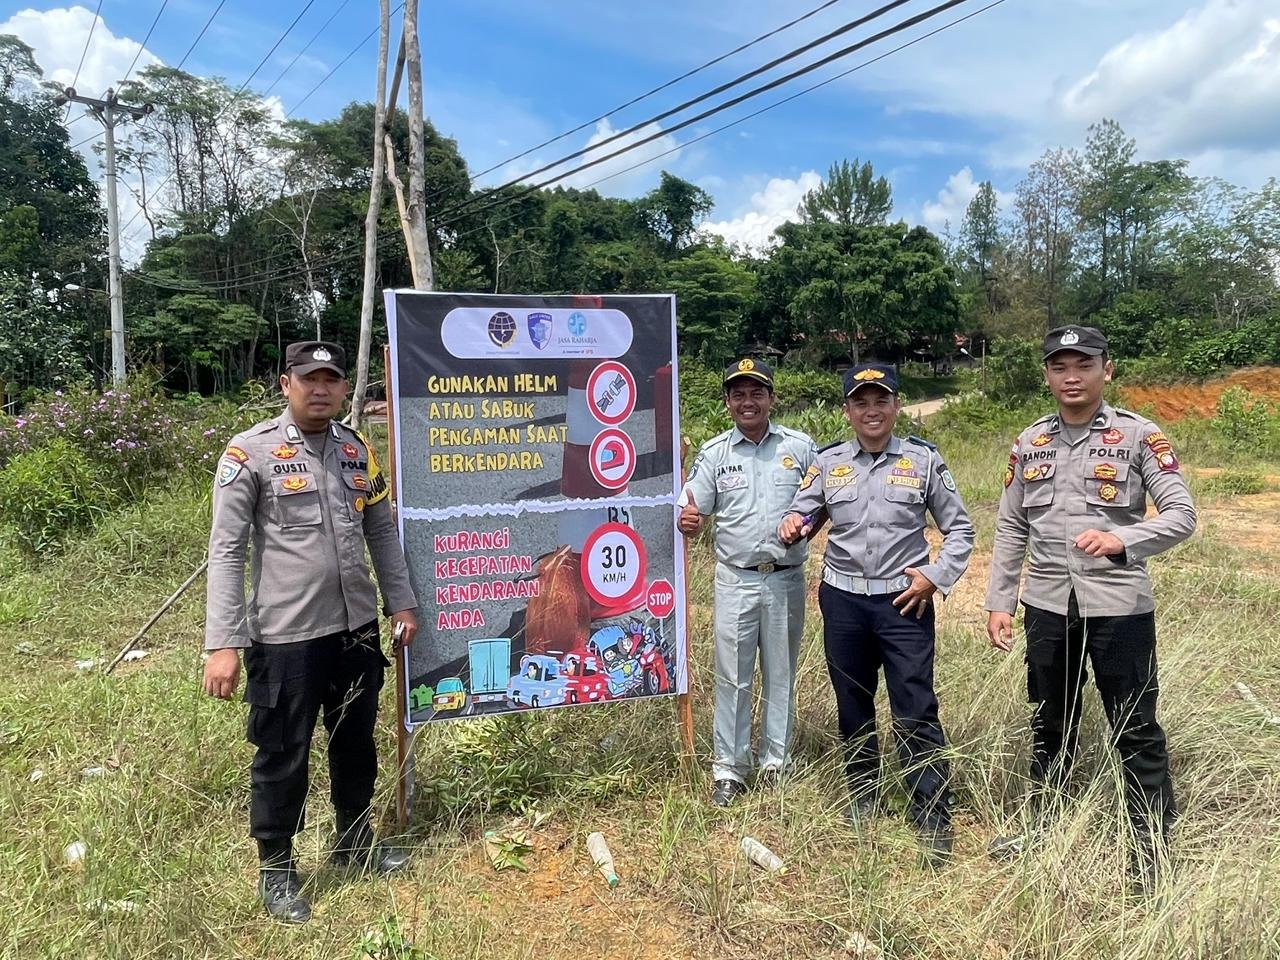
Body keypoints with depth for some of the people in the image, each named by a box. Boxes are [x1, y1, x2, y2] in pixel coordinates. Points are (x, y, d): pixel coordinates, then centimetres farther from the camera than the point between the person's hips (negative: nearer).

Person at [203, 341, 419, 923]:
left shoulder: (357, 450, 8)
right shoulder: (251, 451, -9)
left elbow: (382, 532, 14)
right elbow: (226, 551, -12)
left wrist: (402, 603, 11)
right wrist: (223, 642, -16)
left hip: (357, 628, 6)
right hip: (284, 636, -5)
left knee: (356, 744, 20)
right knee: (282, 756, 9)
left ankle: (354, 844, 41)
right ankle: (276, 869, 31)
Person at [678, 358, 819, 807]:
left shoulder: (800, 446, 2)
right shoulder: (714, 452, 2)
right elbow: (691, 517, 0)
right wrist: (687, 522, -24)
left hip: (786, 580, 1)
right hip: (735, 581, 0)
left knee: (781, 674, 13)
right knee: (732, 676, 5)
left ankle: (777, 762, 28)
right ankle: (729, 768, 18)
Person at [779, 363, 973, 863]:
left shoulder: (923, 459, -1)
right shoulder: (828, 461, 3)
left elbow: (960, 530, 4)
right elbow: (801, 511, 10)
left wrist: (935, 576, -8)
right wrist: (793, 524, -13)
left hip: (905, 602, -3)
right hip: (842, 601, 3)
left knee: (916, 713, -3)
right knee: (853, 707, 16)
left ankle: (934, 820, 11)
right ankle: (861, 798, 35)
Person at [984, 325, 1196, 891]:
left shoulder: (1138, 436, -4)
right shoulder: (1029, 443, 7)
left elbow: (1182, 514, -9)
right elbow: (1010, 529, 10)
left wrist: (1121, 539, -27)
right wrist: (999, 601, 6)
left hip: (1119, 606, -4)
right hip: (1048, 605, 4)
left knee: (1135, 729, 6)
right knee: (1050, 723, 18)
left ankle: (1151, 847, 22)